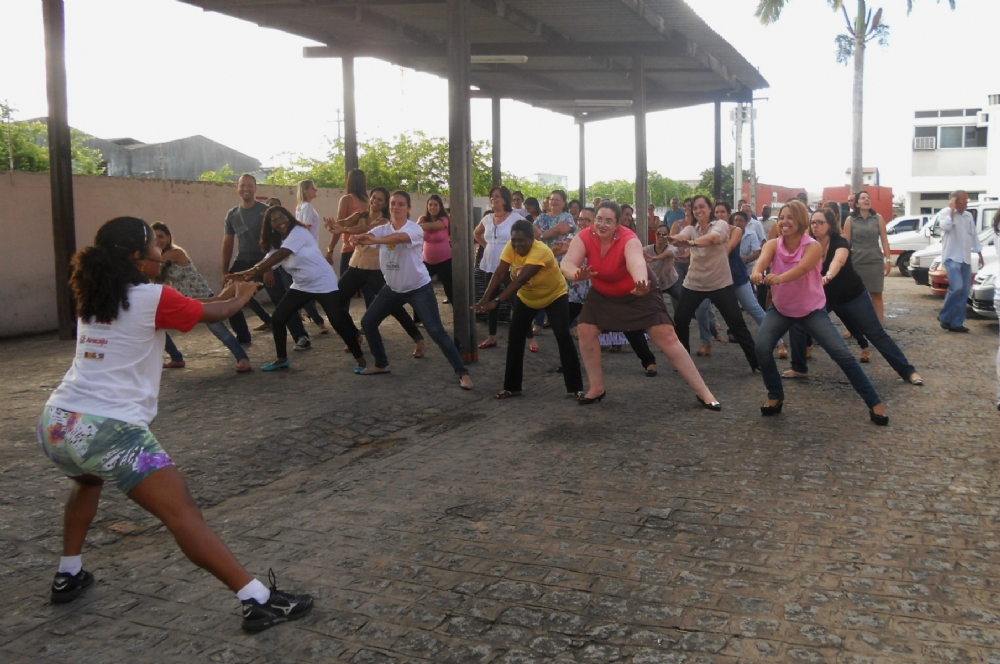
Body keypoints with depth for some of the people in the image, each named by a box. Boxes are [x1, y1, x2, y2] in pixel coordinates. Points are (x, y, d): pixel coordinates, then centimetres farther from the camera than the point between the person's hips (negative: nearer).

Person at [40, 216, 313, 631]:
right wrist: (241, 298, 31)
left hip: (54, 424, 8)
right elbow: (213, 314, 10)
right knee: (183, 514, -10)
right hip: (109, 429, -8)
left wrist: (224, 295, 31)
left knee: (87, 481, 39)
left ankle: (68, 576, 43)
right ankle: (258, 600, -13)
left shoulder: (92, 299, 16)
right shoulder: (152, 298, -4)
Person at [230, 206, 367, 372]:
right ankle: (282, 359, 18)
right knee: (277, 319, 2)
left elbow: (280, 255, -28)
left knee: (339, 322, -14)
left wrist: (254, 270, -34)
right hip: (301, 286, 8)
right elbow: (267, 262, -6)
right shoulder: (276, 242, 7)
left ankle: (360, 359, -1)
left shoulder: (298, 232, -18)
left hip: (324, 284, -8)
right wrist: (248, 274, -26)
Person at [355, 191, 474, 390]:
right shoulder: (382, 229, -2)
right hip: (392, 288, 6)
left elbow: (400, 237, -42)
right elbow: (367, 237, -24)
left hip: (419, 288, -6)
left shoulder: (414, 229, -19)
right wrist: (359, 239, -49)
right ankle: (381, 364, 29)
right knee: (368, 322, 9)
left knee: (436, 331, -13)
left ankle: (463, 373, -7)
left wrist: (375, 240, -60)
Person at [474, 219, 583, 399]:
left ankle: (576, 388, -6)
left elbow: (521, 279, -45)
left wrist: (496, 301, -51)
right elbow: (499, 274, -24)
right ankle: (512, 387, 9)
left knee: (563, 337, -15)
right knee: (514, 338, -2)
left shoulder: (541, 251, -36)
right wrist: (485, 299, -38)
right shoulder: (510, 247, -17)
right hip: (526, 298, 6)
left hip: (555, 296, -5)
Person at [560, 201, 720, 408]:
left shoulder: (629, 240, -32)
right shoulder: (584, 238, -22)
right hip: (602, 294, 4)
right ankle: (597, 388, 10)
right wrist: (578, 274, -62)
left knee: (667, 336, -10)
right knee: (585, 331, -9)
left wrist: (642, 284, -77)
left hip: (637, 293, -4)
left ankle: (703, 393, -5)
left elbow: (637, 263, -55)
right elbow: (567, 263, -38)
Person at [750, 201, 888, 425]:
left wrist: (779, 278, -62)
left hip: (812, 310, -2)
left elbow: (802, 268, -41)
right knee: (762, 348, -18)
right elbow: (762, 260, -34)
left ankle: (874, 402, 4)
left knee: (842, 354, -9)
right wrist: (757, 272, -59)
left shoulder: (813, 246, -20)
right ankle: (776, 397, 5)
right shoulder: (773, 245, -11)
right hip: (780, 309, 3)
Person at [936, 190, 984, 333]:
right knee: (957, 287, -21)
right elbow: (945, 226, -24)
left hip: (966, 258, 7)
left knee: (965, 291, 3)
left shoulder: (969, 216, 15)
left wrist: (980, 255, 18)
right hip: (951, 257, -7)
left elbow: (974, 236, 20)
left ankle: (956, 322, 8)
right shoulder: (945, 212, -3)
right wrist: (952, 210, -15)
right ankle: (944, 316, -4)